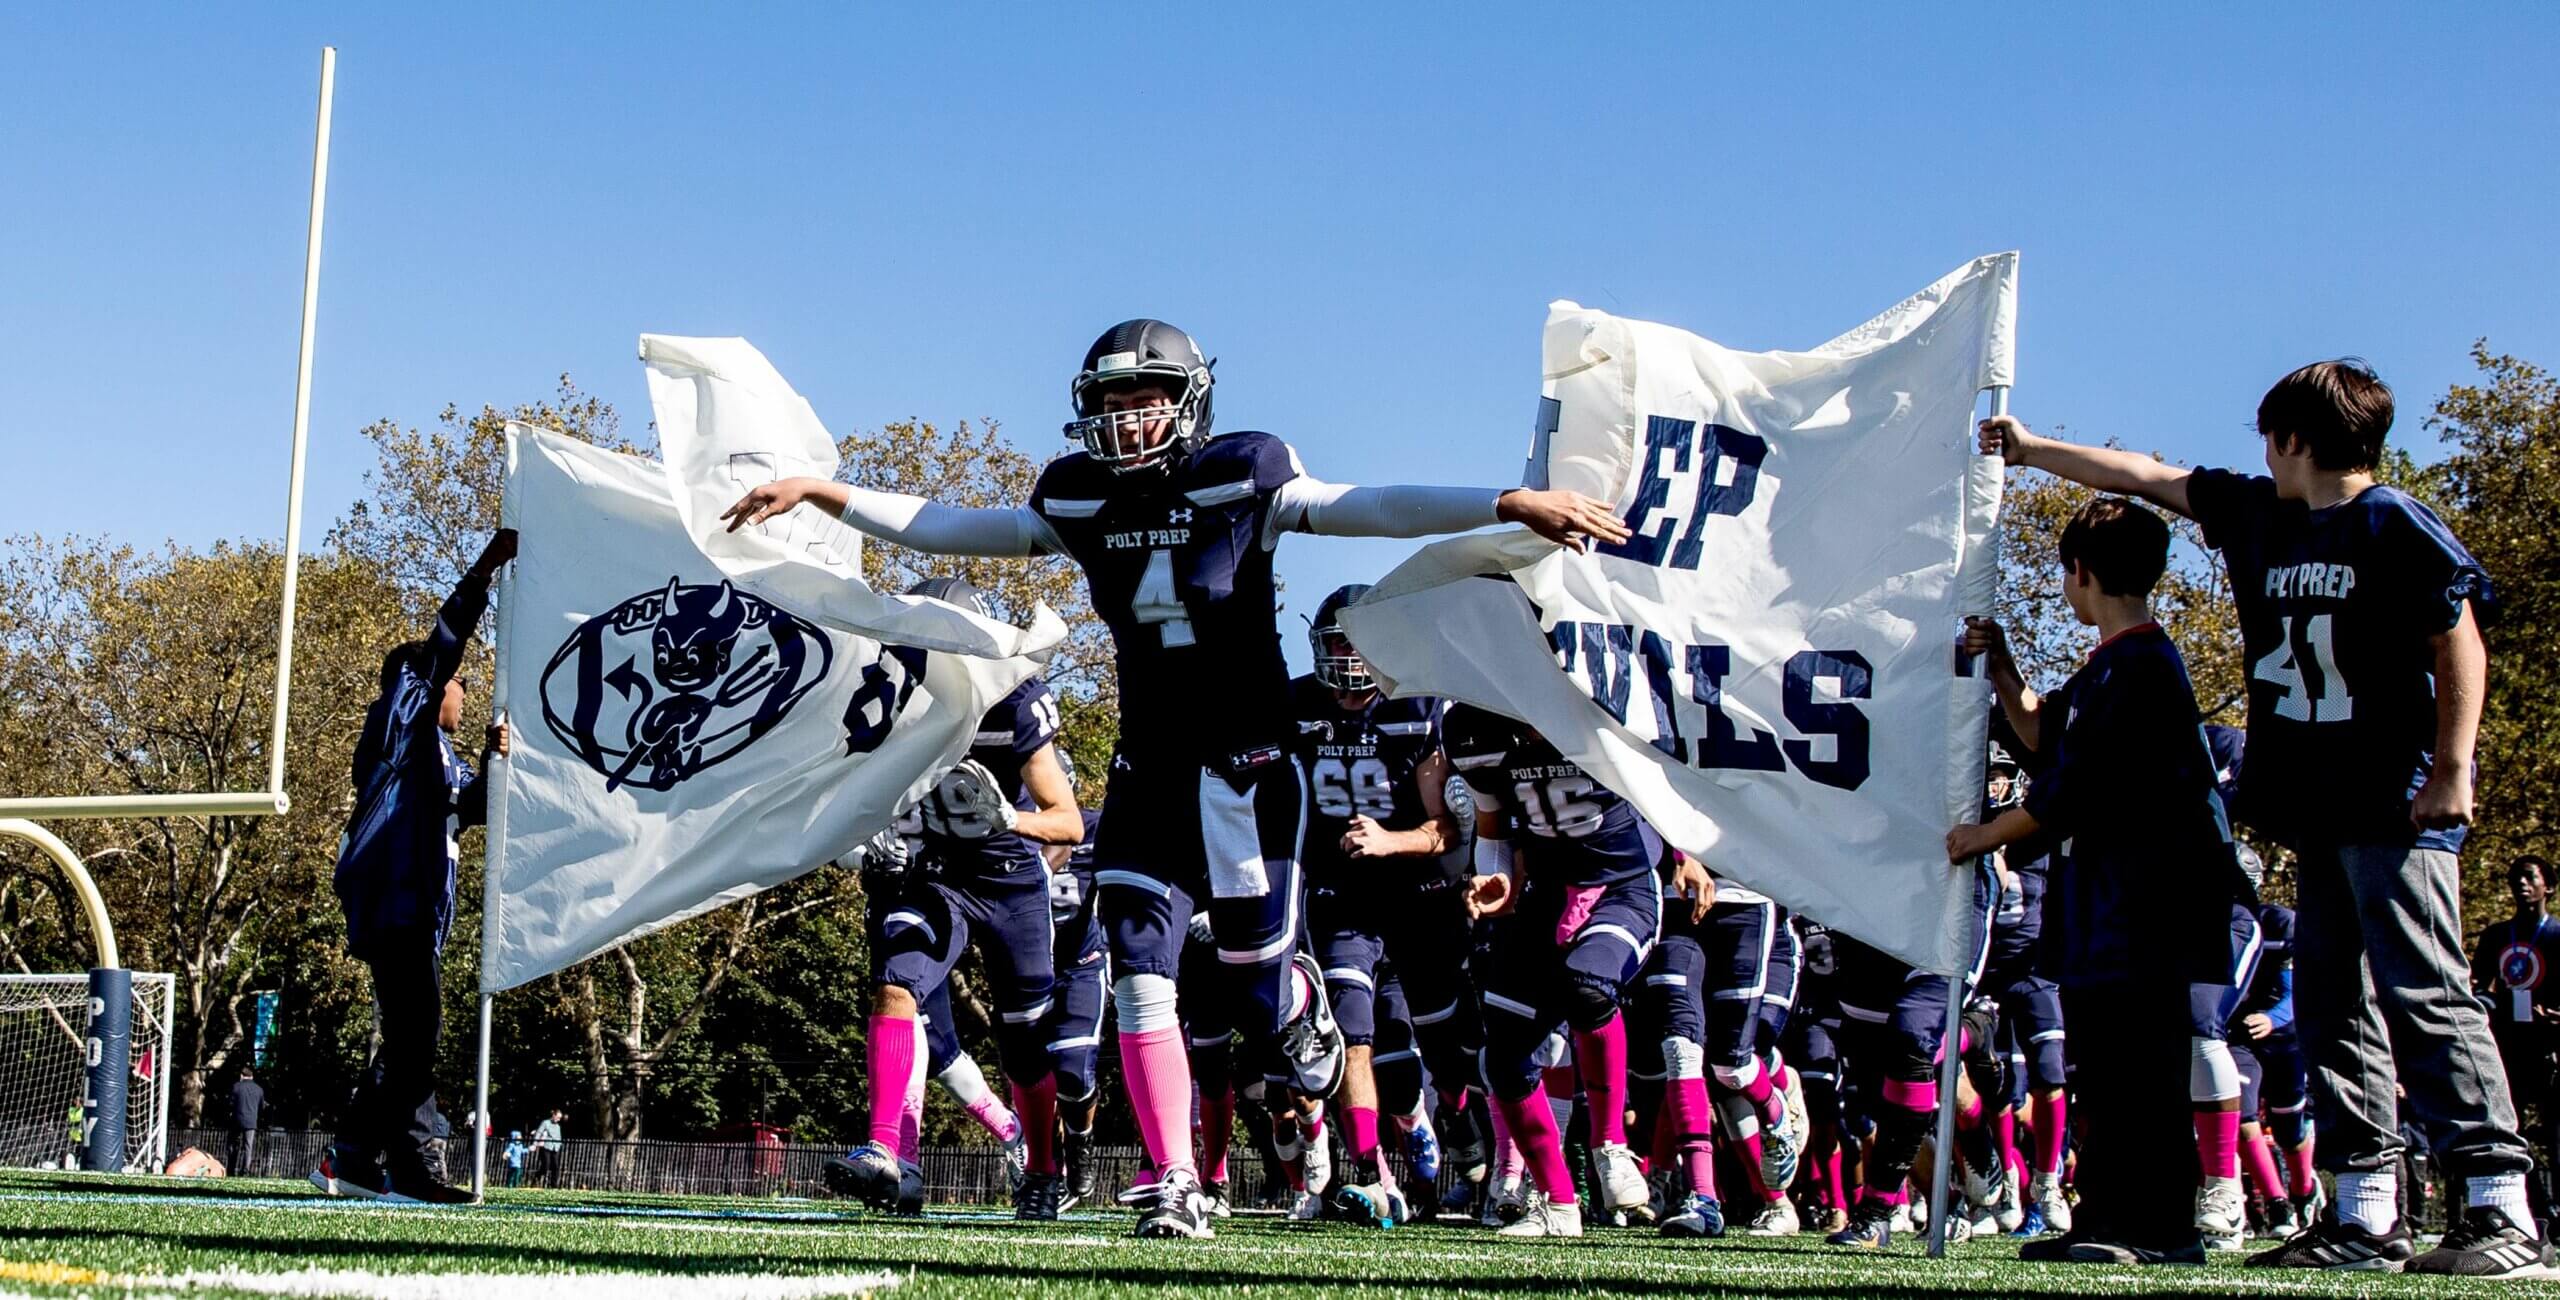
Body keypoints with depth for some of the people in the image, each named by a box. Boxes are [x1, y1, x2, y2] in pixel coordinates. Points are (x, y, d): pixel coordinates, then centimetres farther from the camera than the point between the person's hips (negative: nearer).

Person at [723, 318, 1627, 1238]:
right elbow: (944, 529, 13)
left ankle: (1302, 1005, 42)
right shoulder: (1076, 505, 5)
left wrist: (1514, 503, -22)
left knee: (1257, 978, 3)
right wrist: (818, 495, 11)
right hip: (1149, 771, 3)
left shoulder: (1243, 484, -6)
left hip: (1245, 767, -3)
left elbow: (1377, 509, -12)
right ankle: (1175, 1184, -1)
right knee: (1139, 969, -7)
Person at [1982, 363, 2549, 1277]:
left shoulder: (2394, 524, -6)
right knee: (2333, 1007, 5)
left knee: (2424, 997, -13)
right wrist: (2029, 449, 29)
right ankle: (2366, 1214, 8)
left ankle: (2503, 1212, -13)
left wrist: (2452, 769, -15)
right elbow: (2144, 477, 24)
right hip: (2317, 811, 8)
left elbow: (2460, 642, -8)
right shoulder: (2257, 514, 16)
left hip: (2397, 806, -8)